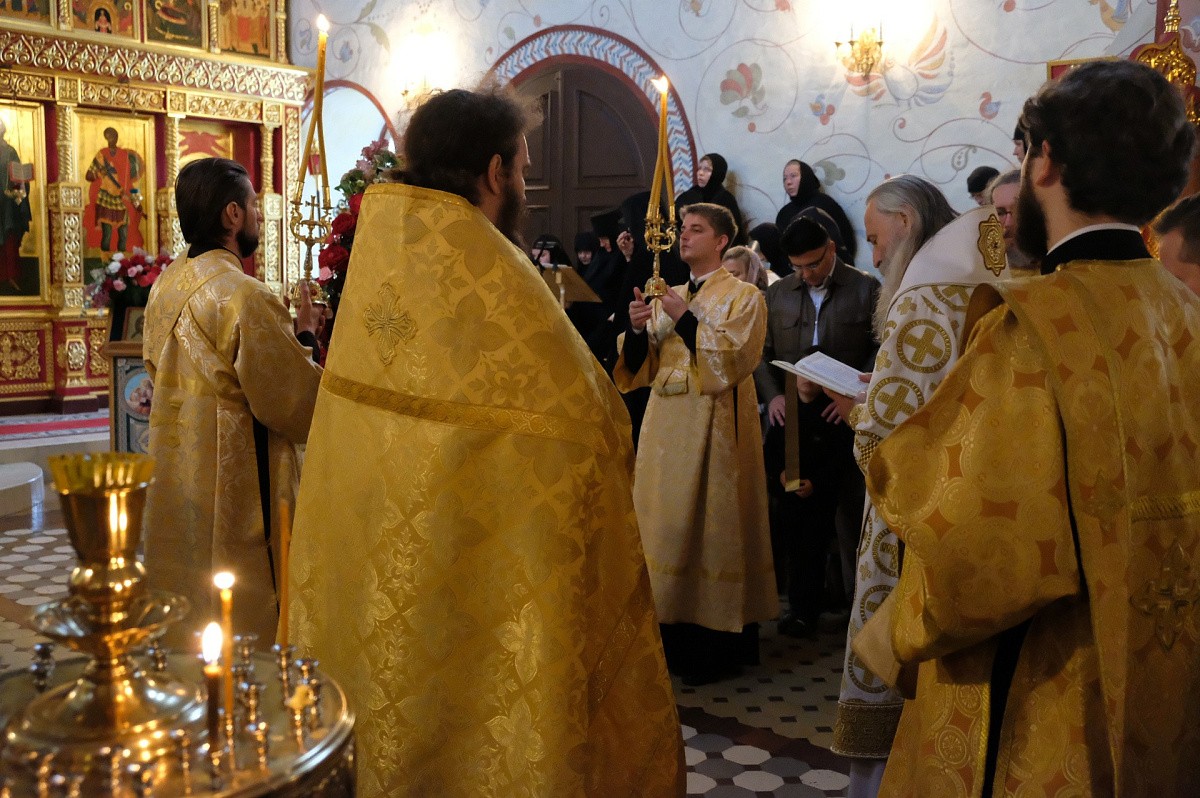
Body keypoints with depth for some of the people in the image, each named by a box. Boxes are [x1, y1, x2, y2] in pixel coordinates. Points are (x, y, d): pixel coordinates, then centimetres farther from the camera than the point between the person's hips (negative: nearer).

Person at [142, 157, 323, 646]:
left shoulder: (165, 286, 5)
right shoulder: (244, 295, -21)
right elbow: (297, 400, -19)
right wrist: (305, 338, -1)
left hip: (174, 480, 9)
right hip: (236, 490, -8)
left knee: (181, 616, 19)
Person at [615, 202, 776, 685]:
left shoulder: (743, 296, -1)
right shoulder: (669, 297, 16)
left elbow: (734, 360, -15)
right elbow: (642, 366, 11)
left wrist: (685, 319, -17)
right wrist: (638, 330, -8)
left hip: (714, 428, -6)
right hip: (665, 426, 6)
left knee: (712, 526, -3)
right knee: (666, 526, 6)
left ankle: (718, 645, 6)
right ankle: (675, 637, 16)